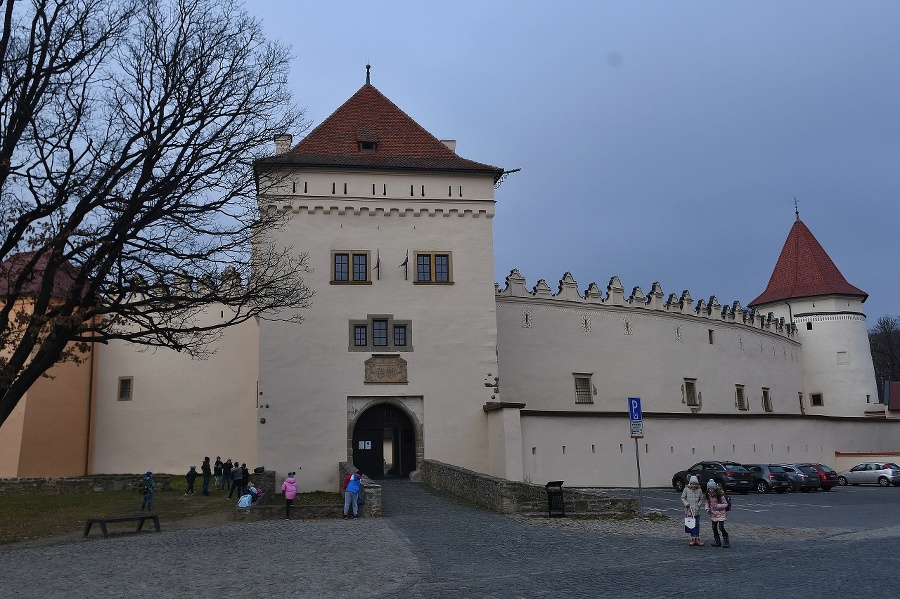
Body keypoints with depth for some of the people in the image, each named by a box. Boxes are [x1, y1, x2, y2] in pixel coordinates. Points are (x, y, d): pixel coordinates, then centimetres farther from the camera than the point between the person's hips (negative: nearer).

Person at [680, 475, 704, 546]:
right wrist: (686, 503, -11)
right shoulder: (686, 489, -4)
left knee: (697, 524, 4)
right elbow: (682, 498, 3)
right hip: (689, 510, -2)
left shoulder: (699, 490, 2)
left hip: (697, 510, 2)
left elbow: (701, 499, 12)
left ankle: (696, 538, 12)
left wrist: (699, 504, -4)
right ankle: (693, 538, 10)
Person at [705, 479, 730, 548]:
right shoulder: (708, 496, -2)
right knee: (714, 528, 6)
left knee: (721, 527, -11)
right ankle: (717, 541, 20)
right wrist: (707, 509, -7)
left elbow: (726, 504, -12)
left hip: (720, 514, -6)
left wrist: (718, 506, -24)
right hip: (713, 514, 6)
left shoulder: (720, 495, -18)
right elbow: (707, 503, 11)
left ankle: (726, 541, 6)